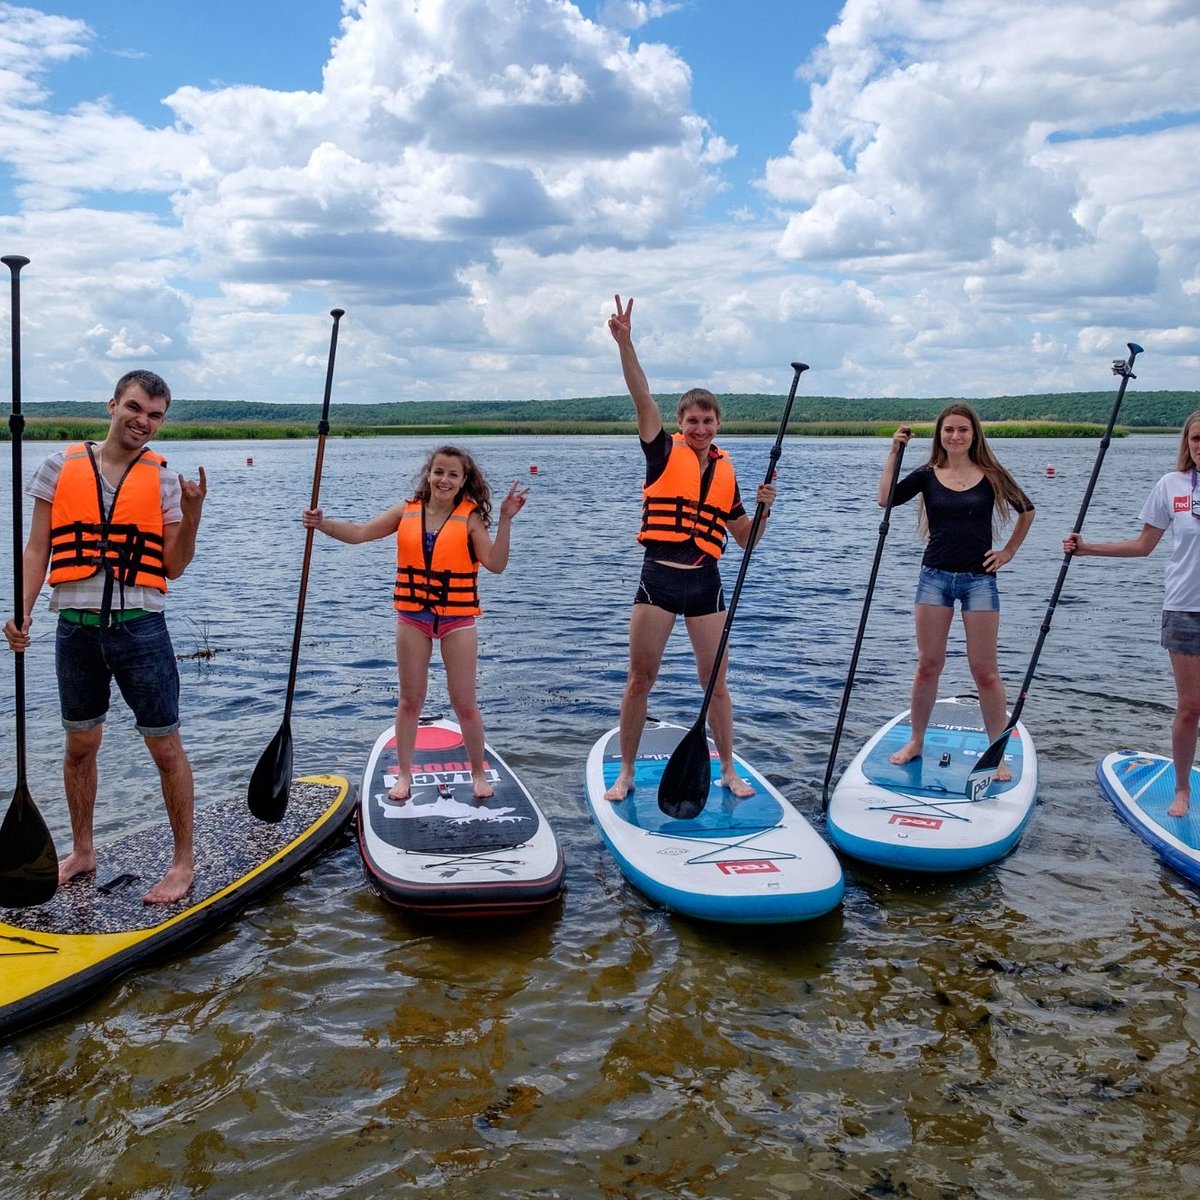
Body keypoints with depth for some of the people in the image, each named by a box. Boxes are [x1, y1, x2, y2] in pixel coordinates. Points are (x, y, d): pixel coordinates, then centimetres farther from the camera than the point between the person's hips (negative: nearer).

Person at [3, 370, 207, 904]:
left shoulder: (163, 479, 1)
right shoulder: (61, 466, 5)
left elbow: (172, 568, 0)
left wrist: (192, 515, -14)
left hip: (140, 626, -2)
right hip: (77, 626, 2)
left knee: (165, 746, 2)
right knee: (80, 745, 14)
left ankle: (183, 860, 14)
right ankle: (82, 851, 33)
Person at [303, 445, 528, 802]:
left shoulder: (470, 518, -7)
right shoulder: (407, 512, 0)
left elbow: (496, 564, -16)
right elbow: (358, 533, -1)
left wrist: (505, 519, -24)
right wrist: (322, 524, -16)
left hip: (457, 619, -2)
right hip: (413, 618, 2)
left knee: (464, 703, 4)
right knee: (410, 700, 11)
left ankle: (478, 773, 23)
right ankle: (404, 774, 25)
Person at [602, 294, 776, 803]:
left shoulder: (725, 472, 9)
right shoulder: (664, 452, 0)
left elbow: (745, 539, 16)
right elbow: (642, 397, -15)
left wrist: (763, 509, -3)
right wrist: (625, 343, -27)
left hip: (705, 584, 3)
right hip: (658, 579, -2)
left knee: (715, 683, 8)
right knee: (639, 680, 4)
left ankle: (729, 771, 23)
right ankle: (625, 772, 17)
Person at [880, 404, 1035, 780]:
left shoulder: (991, 476, 1)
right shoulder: (926, 475, 2)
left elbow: (1026, 510, 15)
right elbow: (885, 499, -14)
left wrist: (1008, 552, 10)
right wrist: (895, 452, -14)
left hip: (979, 579, -1)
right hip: (935, 577, 1)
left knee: (984, 670, 1)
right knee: (928, 665, 6)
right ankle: (915, 741, 21)